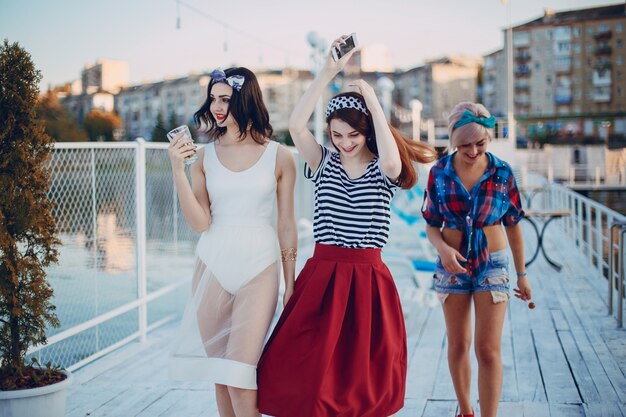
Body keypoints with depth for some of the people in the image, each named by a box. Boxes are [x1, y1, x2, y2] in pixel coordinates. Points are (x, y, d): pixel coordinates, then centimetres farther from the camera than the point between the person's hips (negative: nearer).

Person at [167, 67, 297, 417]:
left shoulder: (279, 156, -1)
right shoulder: (205, 156, 4)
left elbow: (287, 225, 2)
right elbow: (200, 222, -3)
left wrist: (291, 285, 4)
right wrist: (179, 172, -12)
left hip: (259, 269, -3)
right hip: (212, 266, 3)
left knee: (240, 371, -10)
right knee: (219, 373, 10)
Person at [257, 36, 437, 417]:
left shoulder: (382, 172, 0)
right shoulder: (324, 163, 5)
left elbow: (392, 160, -25)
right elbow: (296, 125, -11)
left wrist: (374, 104, -15)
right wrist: (328, 73, -14)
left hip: (368, 278, -1)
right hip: (321, 274, 1)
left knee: (363, 372, 7)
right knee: (305, 368, 0)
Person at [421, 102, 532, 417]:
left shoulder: (502, 172, -7)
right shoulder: (440, 173, -6)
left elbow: (513, 226, 1)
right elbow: (431, 225, 0)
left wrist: (522, 275, 6)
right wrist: (442, 248, -22)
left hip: (492, 264, -1)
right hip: (452, 264, 1)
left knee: (488, 350, -6)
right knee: (458, 345, 13)